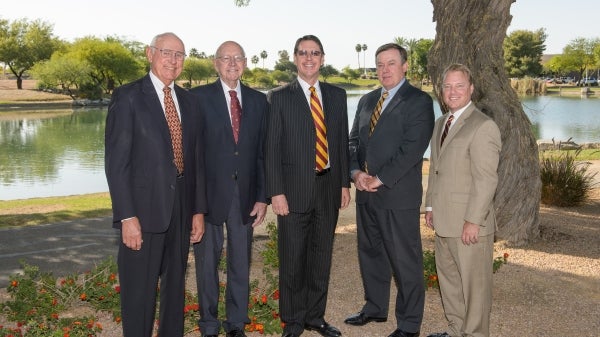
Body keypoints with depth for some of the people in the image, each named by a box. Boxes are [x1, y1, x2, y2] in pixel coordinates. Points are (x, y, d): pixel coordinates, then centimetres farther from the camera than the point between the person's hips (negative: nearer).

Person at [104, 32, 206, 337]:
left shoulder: (188, 101, 11)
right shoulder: (127, 97, -6)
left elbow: (195, 158, 11)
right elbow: (116, 161, -11)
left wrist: (199, 209, 8)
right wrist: (127, 217, -16)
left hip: (181, 210, 5)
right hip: (144, 210, -5)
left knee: (175, 285, 17)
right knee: (139, 291, 4)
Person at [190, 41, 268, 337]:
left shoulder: (258, 100, 8)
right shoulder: (198, 97, -2)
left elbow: (262, 151, 7)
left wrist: (262, 196, 3)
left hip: (245, 193, 3)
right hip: (209, 192, -2)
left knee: (241, 260, 11)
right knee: (207, 260, 8)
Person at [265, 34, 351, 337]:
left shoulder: (337, 95, 10)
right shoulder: (279, 97, -1)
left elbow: (342, 141, 12)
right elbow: (272, 148, -5)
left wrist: (344, 183, 6)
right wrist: (276, 192, -11)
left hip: (329, 188, 3)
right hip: (295, 190, -3)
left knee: (322, 256, 12)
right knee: (293, 259, 5)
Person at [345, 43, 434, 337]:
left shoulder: (419, 101, -7)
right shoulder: (366, 101, 15)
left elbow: (412, 149, -16)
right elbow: (353, 141, 14)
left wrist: (379, 179, -17)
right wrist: (356, 172, -4)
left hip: (399, 194, -7)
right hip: (366, 192, 7)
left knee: (405, 261, 3)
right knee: (370, 254, 17)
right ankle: (375, 308, 35)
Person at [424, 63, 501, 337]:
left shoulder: (483, 126, -14)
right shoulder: (440, 123, 14)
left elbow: (486, 179, -18)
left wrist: (473, 221, -19)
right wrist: (430, 206, 15)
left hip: (469, 224, -9)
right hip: (444, 222, 9)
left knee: (473, 282, 4)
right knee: (448, 277, 18)